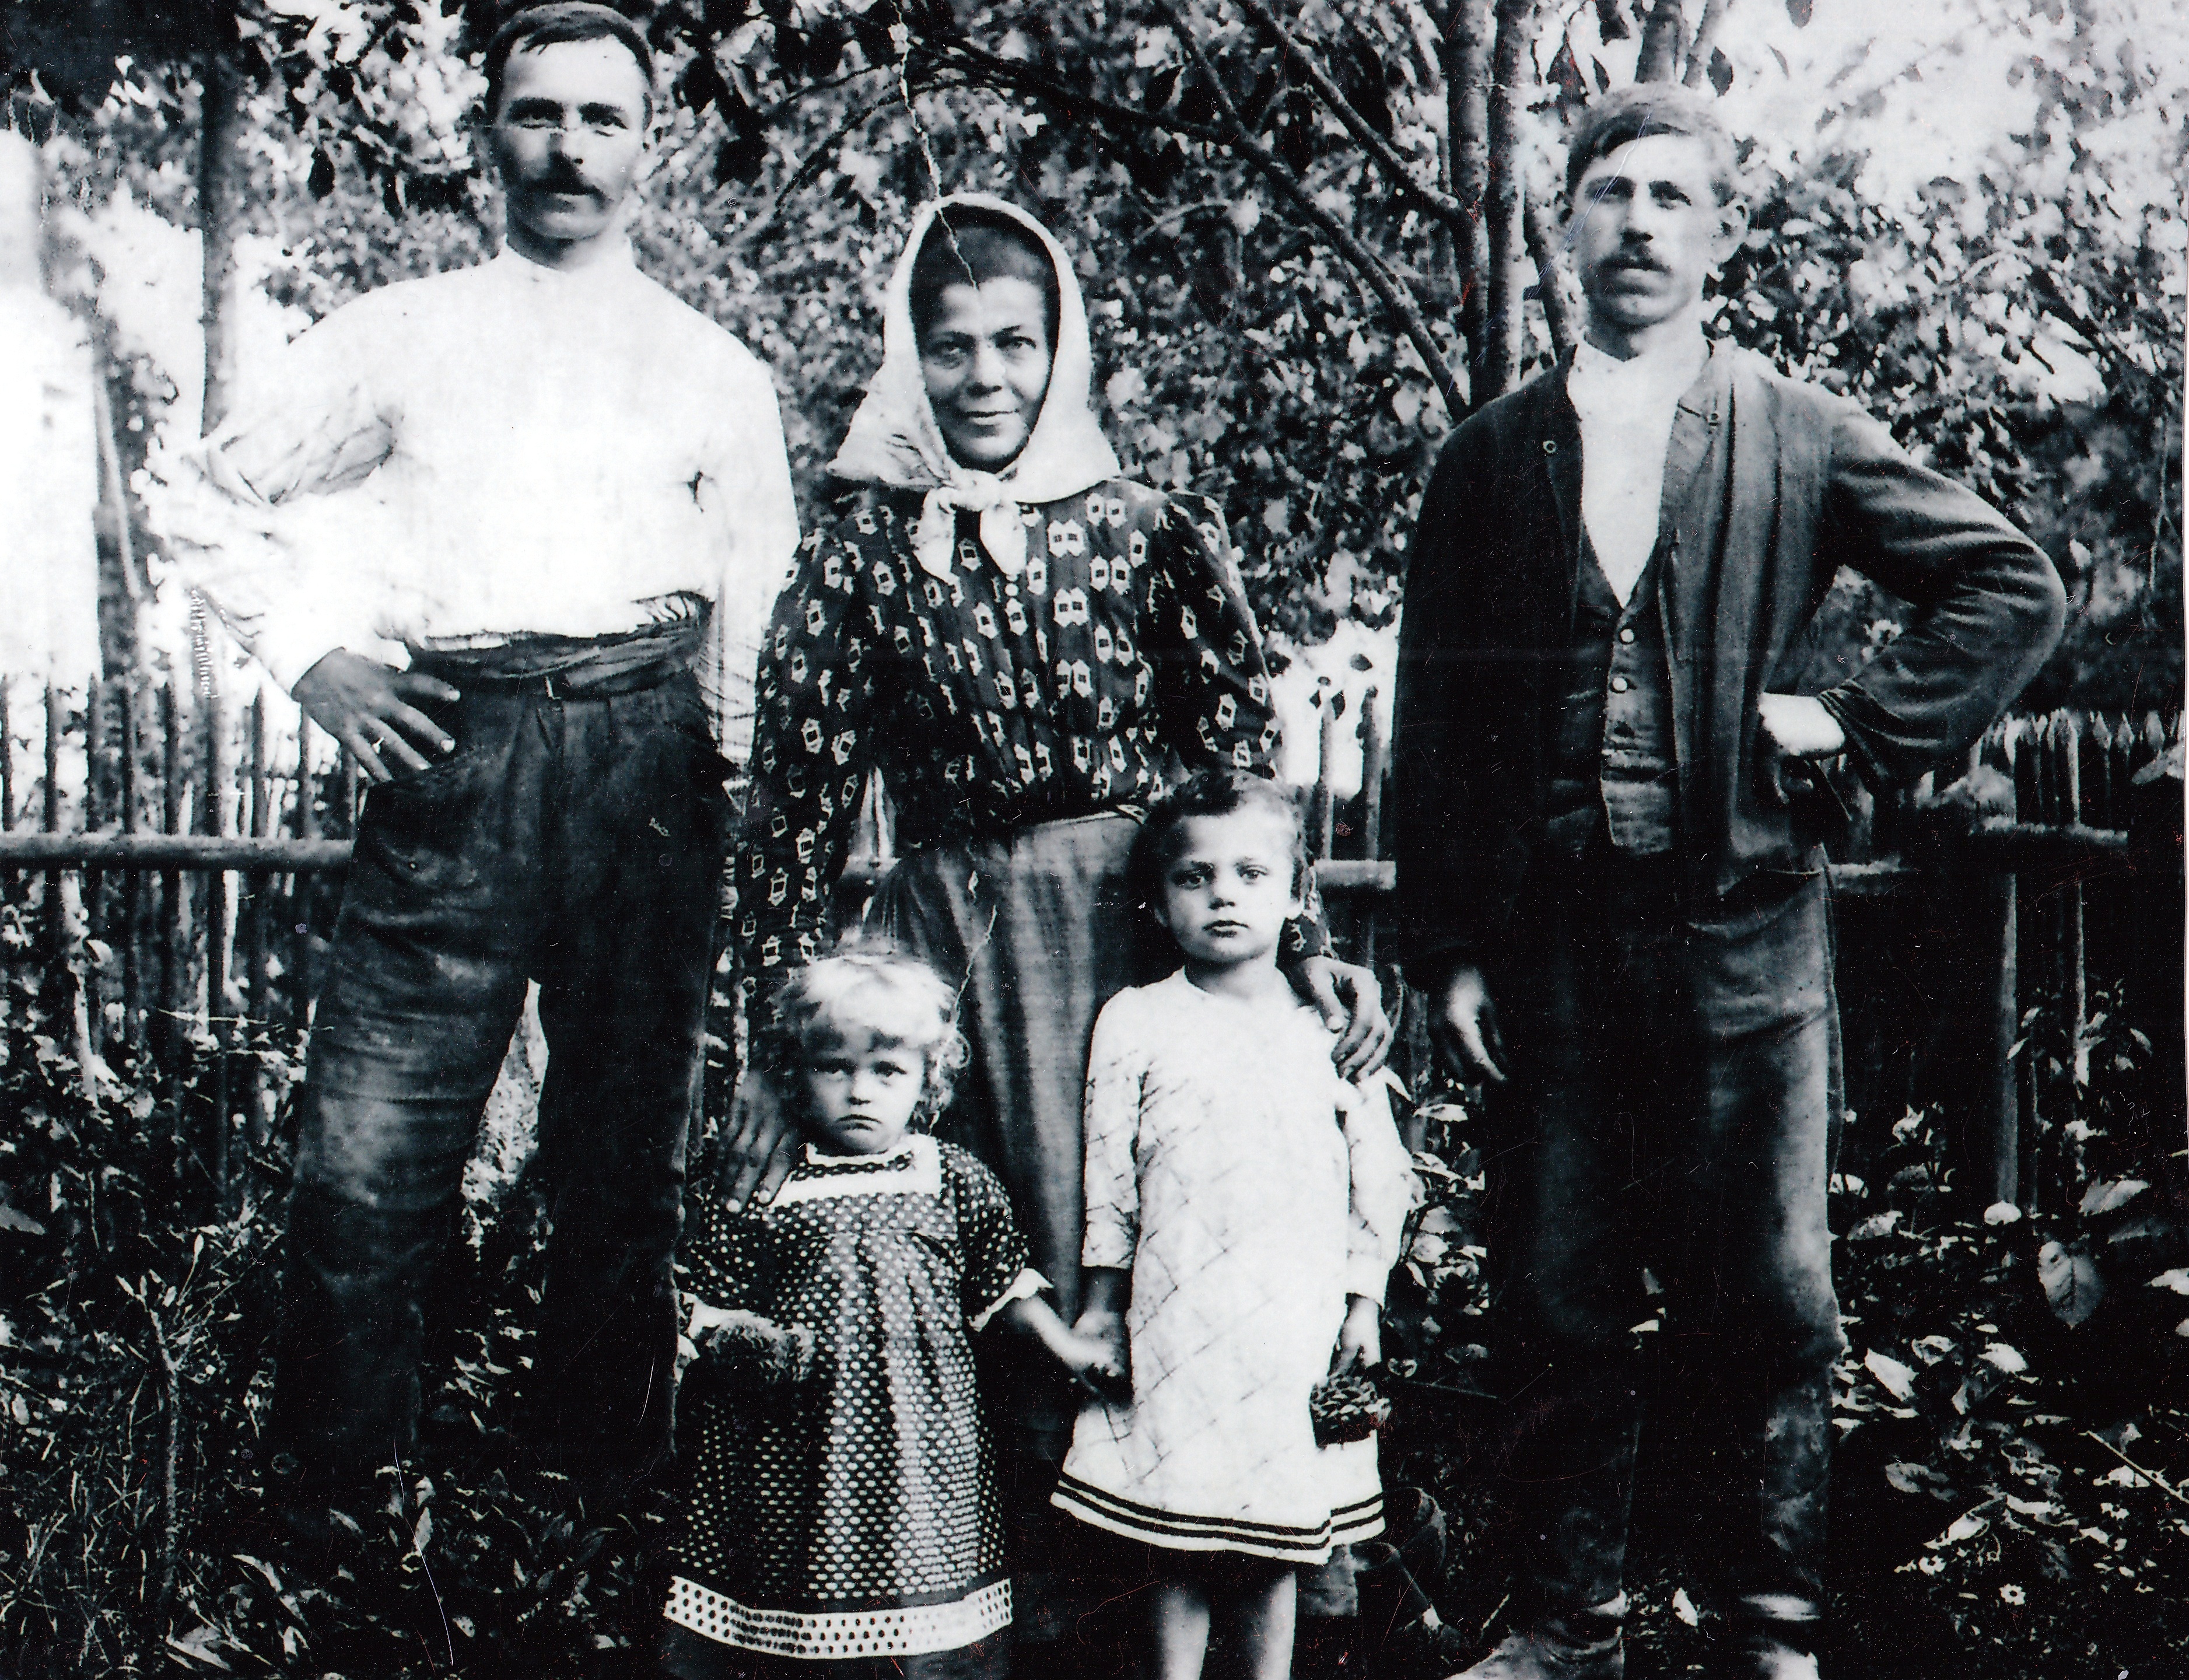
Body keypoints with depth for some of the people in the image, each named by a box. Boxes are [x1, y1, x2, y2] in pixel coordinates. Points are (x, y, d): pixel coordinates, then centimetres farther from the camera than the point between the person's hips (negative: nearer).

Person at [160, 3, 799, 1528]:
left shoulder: (719, 375, 15)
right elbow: (221, 502, 19)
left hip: (643, 761, 1)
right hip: (451, 752, 0)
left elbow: (765, 615, 19)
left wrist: (727, 787, 9)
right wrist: (313, 658, 5)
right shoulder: (398, 337, 14)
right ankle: (332, 1521, 9)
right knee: (369, 1160, -5)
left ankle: (606, 1507, 22)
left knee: (629, 1161, 7)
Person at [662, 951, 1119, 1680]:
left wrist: (1063, 1343, 6)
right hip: (792, 1450, -1)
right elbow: (711, 1309, 2)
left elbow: (1003, 1279, 13)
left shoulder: (955, 1181, 5)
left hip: (921, 1448, 1)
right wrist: (746, 1343, -17)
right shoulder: (760, 1191, 0)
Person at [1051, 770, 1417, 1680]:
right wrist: (1102, 1300, 5)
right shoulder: (1135, 1023, 3)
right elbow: (1108, 1172, 6)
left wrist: (1364, 1300, 5)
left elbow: (1381, 1174, 8)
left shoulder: (1332, 1027, 6)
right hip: (1175, 1322, -1)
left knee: (1275, 1549, 8)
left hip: (1297, 1323, 1)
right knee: (1175, 1549, 4)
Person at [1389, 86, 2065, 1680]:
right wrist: (1446, 950, 2)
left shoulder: (1801, 439, 5)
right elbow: (1434, 722, 8)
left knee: (1769, 1301, 3)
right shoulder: (1489, 460, 9)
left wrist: (1864, 720, -3)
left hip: (1740, 932, -1)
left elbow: (2016, 587, 8)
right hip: (1546, 940, 2)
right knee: (1560, 1301, 8)